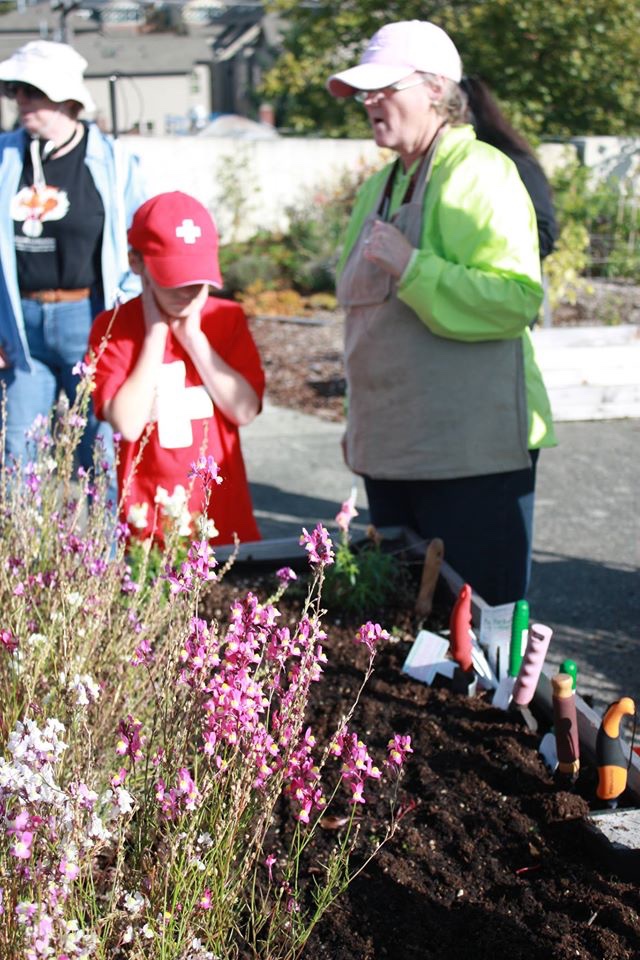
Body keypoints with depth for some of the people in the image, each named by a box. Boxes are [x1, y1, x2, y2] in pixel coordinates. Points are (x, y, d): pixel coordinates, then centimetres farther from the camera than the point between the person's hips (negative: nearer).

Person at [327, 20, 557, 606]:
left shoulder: (480, 174, -10)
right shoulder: (380, 186, 16)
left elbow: (518, 297, -22)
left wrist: (412, 267, -24)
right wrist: (361, 422, 23)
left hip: (472, 453, -8)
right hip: (390, 448, 8)